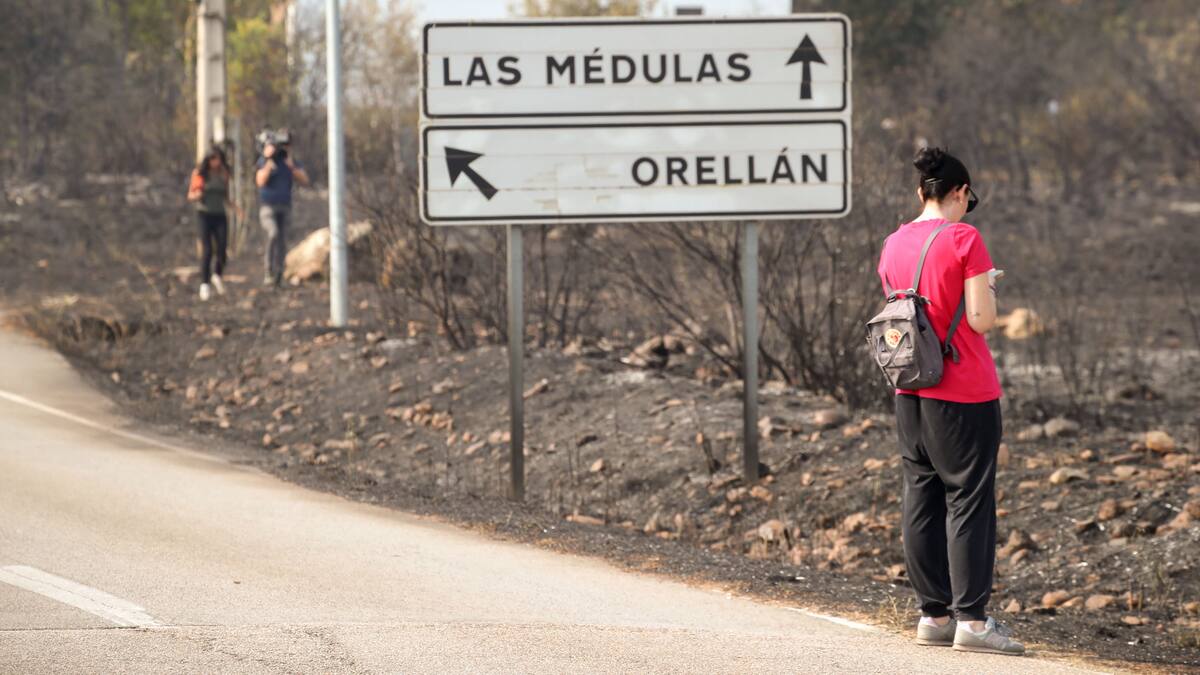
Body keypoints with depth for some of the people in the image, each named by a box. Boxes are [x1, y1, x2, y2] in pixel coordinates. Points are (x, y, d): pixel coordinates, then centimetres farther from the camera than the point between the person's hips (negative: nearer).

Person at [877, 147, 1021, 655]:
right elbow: (982, 320, -14)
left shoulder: (894, 245, 8)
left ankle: (933, 615, 12)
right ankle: (971, 619, -7)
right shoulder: (964, 239, -11)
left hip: (910, 393, 7)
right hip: (965, 393, -6)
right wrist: (988, 287, 5)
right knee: (969, 501, -4)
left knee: (921, 501, 9)